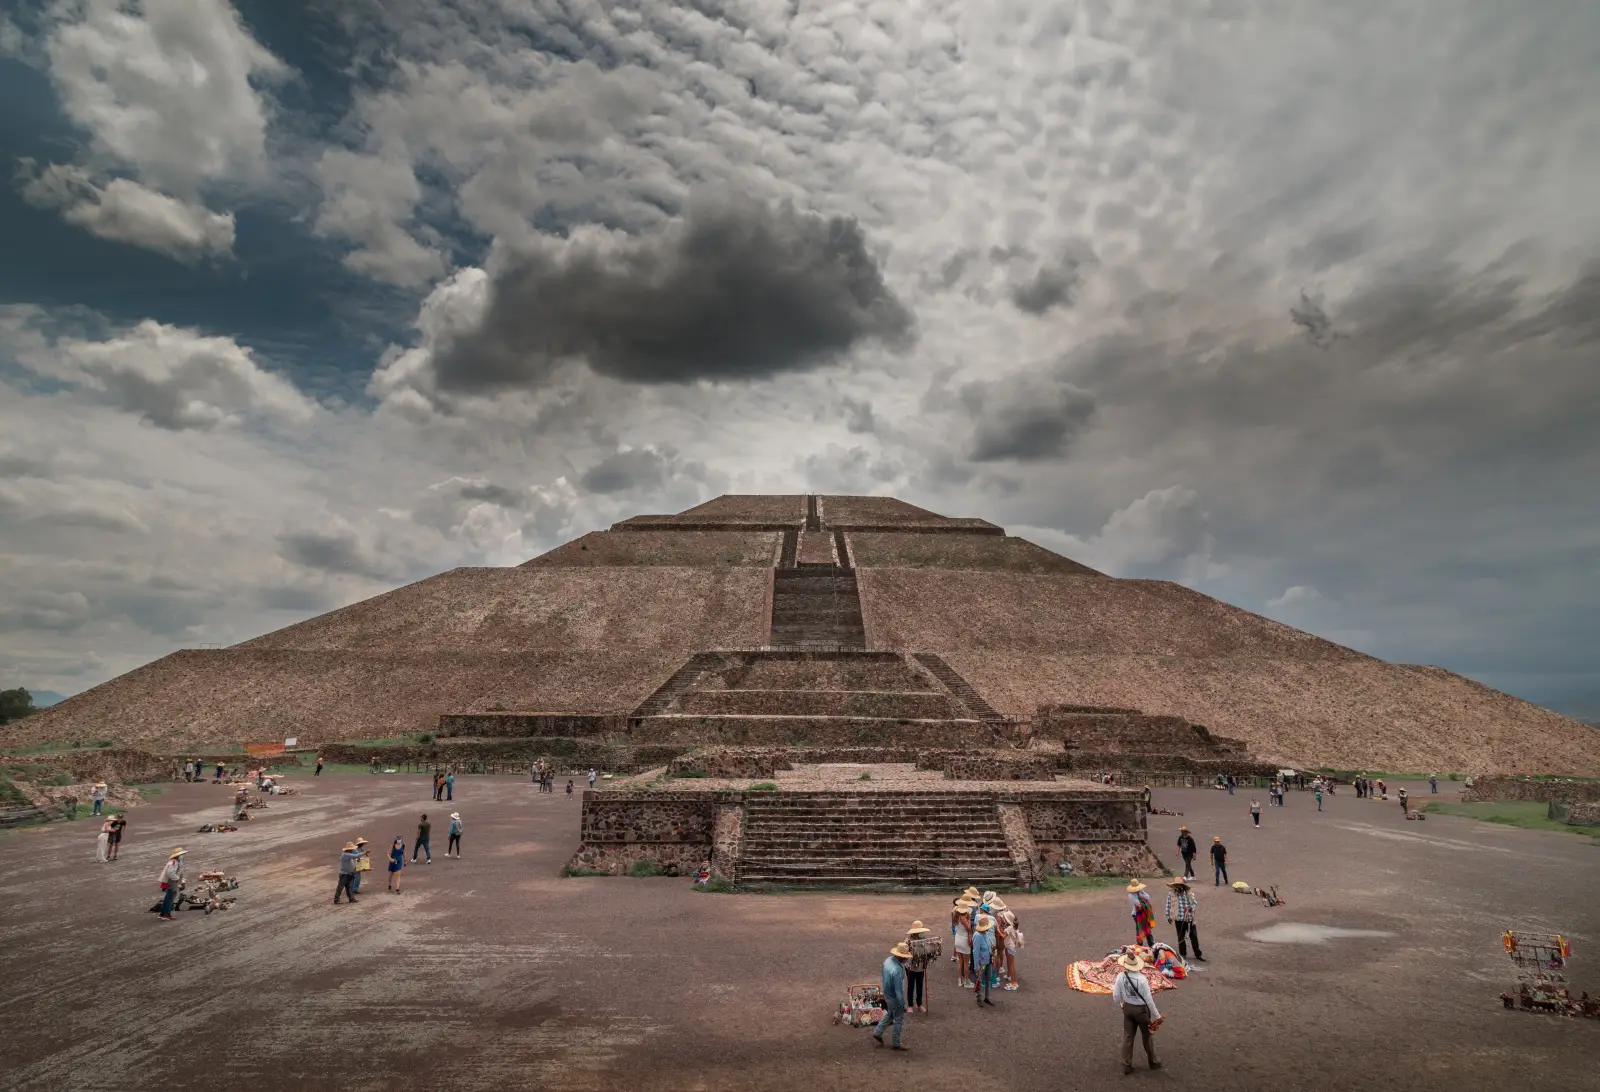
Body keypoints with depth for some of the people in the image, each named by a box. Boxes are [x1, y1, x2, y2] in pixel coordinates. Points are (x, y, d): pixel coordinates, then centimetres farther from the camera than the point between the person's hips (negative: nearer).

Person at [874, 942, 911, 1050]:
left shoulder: (888, 960, -8)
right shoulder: (897, 970, -36)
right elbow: (899, 990, -29)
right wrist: (903, 1005, -17)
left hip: (887, 994, 8)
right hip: (895, 998, -8)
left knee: (889, 1015, 30)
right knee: (899, 1021, 13)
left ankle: (877, 1032, 40)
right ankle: (896, 1044, 28)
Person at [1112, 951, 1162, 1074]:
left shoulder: (1120, 976, -15)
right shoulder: (1142, 979, -27)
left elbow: (1116, 997, -6)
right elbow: (1149, 999, -19)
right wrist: (1156, 1015, -5)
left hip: (1127, 1008, 3)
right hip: (1141, 1009, -3)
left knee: (1127, 1037, 16)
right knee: (1147, 1036, 20)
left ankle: (1126, 1066, 25)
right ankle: (1152, 1062, 41)